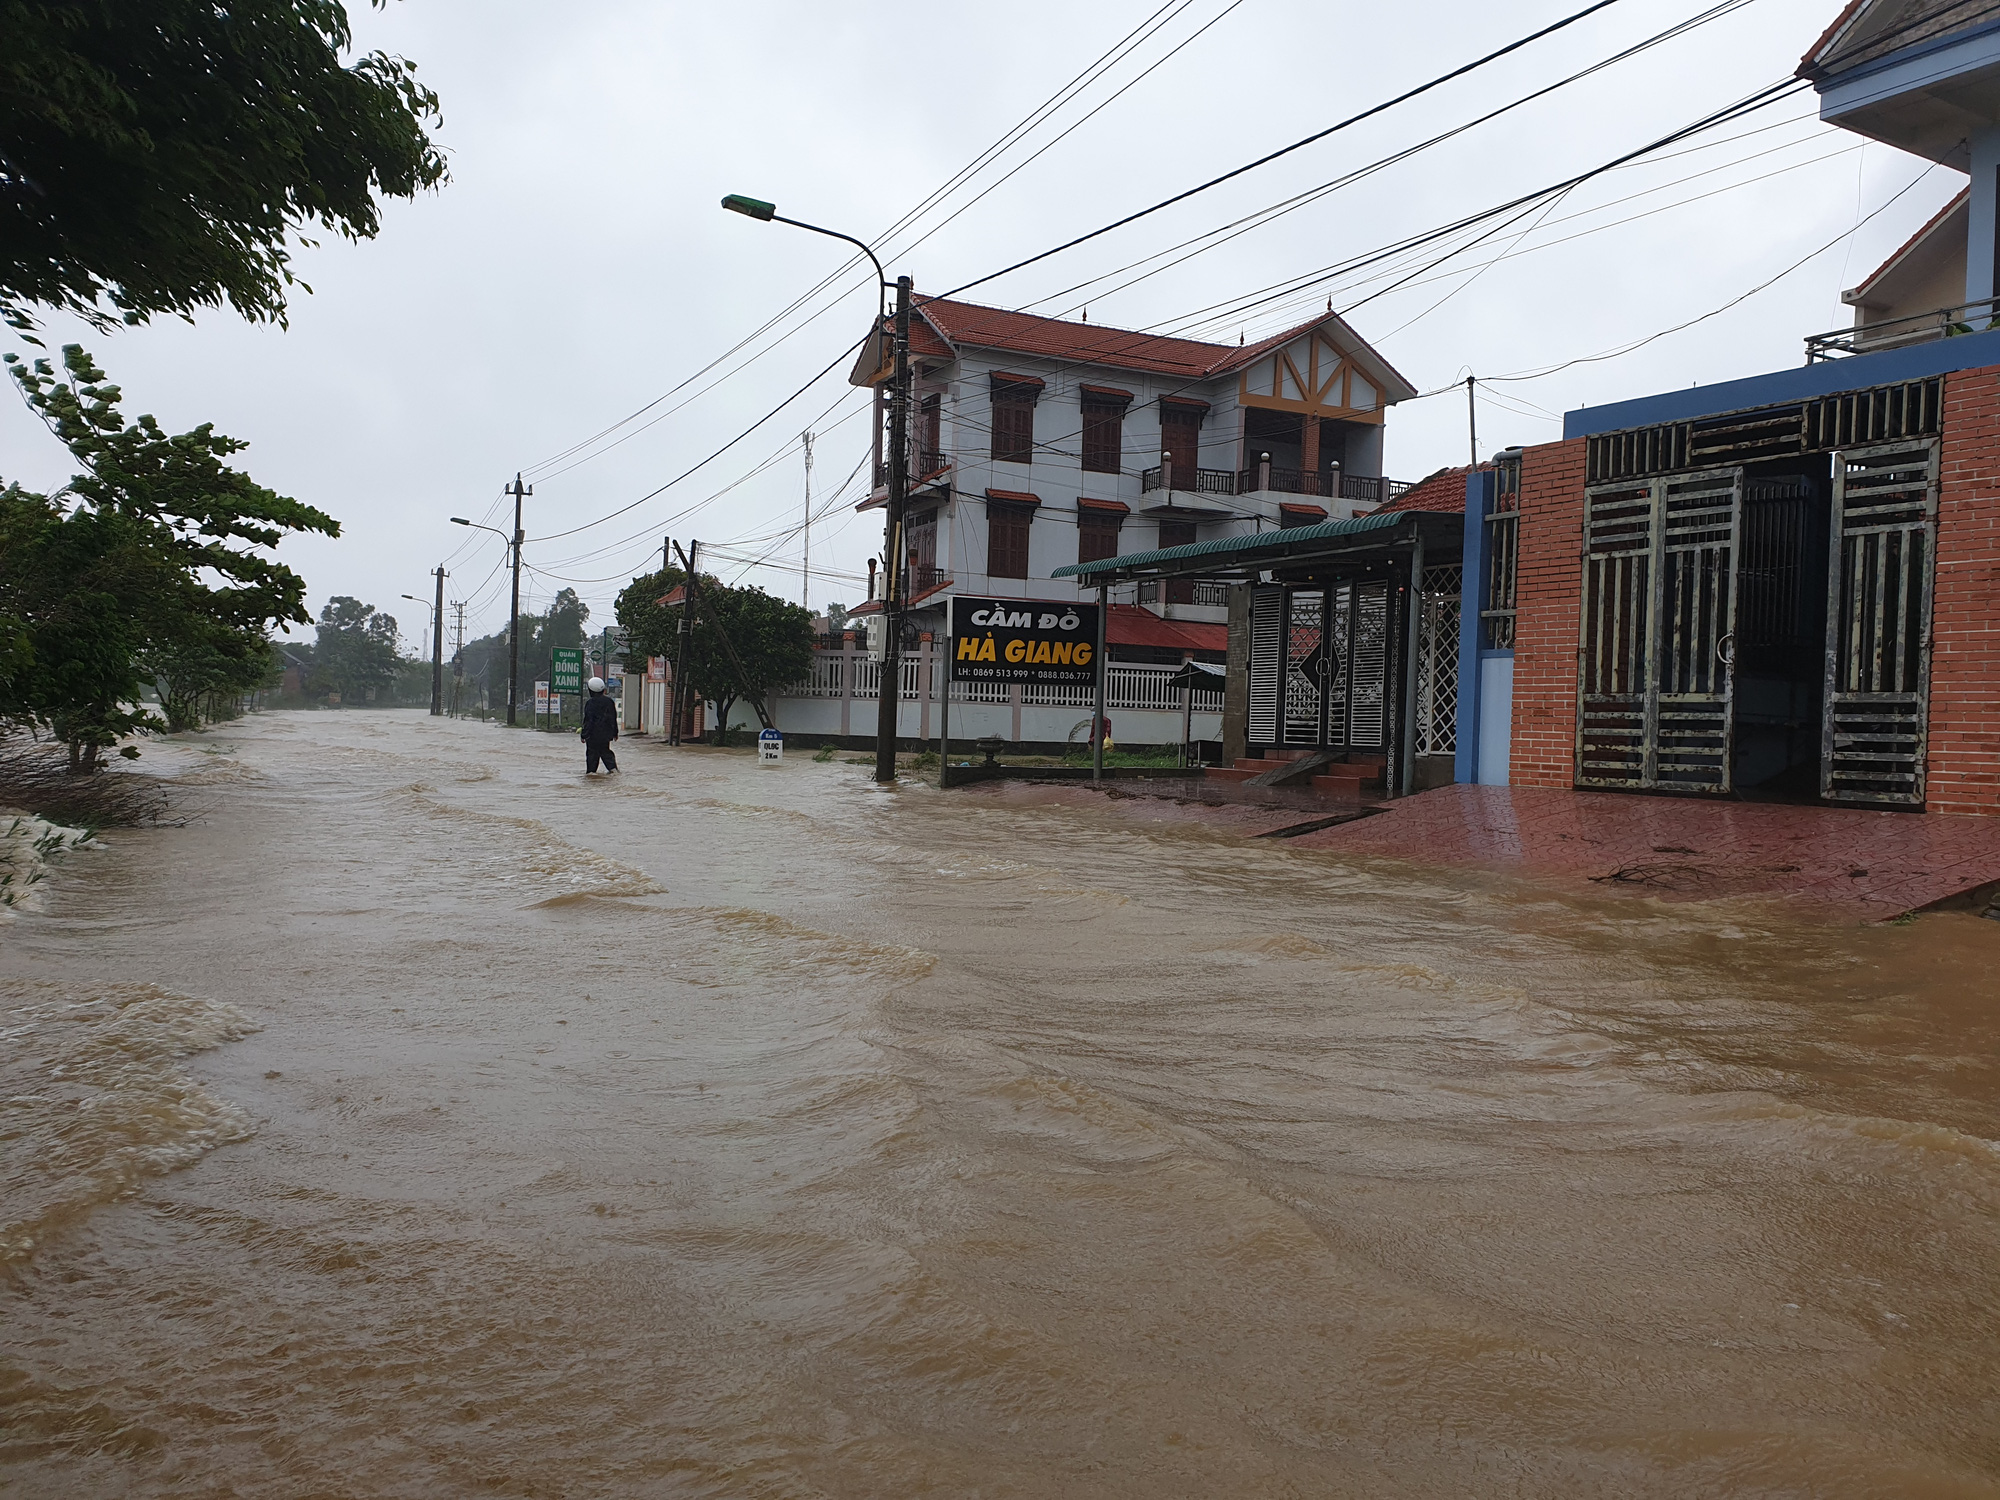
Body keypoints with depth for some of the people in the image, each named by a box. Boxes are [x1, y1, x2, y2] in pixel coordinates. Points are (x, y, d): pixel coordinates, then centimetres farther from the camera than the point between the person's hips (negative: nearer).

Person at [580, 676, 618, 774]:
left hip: (593, 734, -5)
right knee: (605, 751, 15)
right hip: (605, 733, 5)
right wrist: (615, 732, 20)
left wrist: (584, 735, -9)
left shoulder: (590, 702, -14)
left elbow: (588, 720, -14)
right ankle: (612, 767, 0)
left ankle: (590, 771, 6)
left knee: (592, 752, 4)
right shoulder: (609, 701, 4)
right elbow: (614, 718, 11)